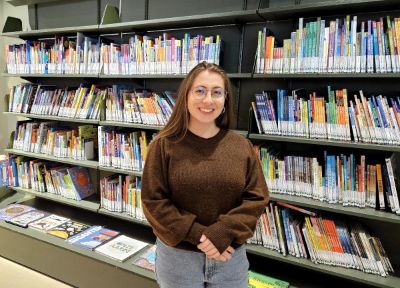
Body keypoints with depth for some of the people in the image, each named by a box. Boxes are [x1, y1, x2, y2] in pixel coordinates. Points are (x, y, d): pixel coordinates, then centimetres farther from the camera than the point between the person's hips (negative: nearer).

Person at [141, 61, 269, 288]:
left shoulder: (242, 146, -4)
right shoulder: (164, 145, -10)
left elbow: (256, 198, -3)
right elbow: (154, 201, -10)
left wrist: (223, 234, -15)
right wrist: (197, 234, -16)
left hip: (230, 255, 2)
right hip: (177, 255, -1)